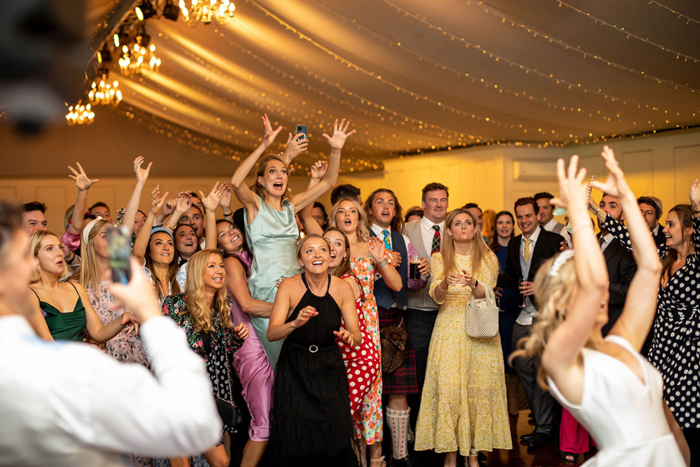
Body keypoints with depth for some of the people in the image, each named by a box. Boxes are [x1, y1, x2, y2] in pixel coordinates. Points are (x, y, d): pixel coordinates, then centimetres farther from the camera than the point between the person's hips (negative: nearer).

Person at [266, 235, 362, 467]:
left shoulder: (343, 288, -6)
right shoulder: (289, 286, -12)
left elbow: (357, 335, -5)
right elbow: (271, 334, -20)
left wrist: (350, 336, -28)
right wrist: (295, 323, -39)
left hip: (329, 369, 1)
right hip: (294, 367, -1)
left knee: (334, 443, -5)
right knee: (294, 443, -3)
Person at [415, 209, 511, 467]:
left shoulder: (488, 258, 6)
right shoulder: (439, 259, 6)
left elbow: (485, 294, -6)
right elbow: (437, 297, -5)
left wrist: (472, 283, -28)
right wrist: (445, 282, -27)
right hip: (449, 329, 0)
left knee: (480, 387, -3)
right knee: (448, 388, -8)